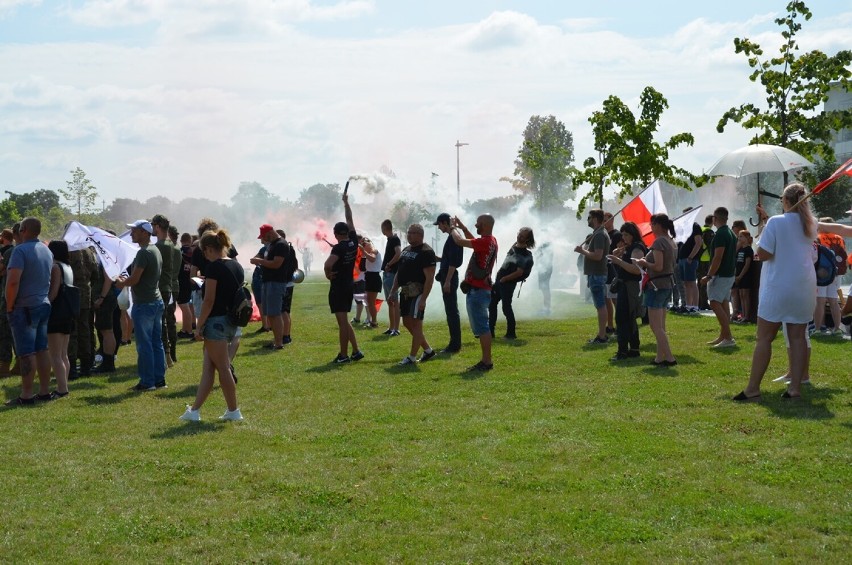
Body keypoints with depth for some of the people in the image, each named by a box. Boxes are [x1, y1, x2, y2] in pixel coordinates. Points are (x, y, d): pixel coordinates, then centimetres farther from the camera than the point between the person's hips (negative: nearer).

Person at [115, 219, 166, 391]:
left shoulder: (143, 253, -17)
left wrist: (121, 282, -1)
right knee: (157, 342, 12)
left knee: (144, 345, -3)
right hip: (157, 301, 9)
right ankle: (159, 379, 16)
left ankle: (147, 382, 0)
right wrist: (127, 280, 17)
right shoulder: (156, 250, 13)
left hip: (144, 304, -9)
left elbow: (134, 279, -20)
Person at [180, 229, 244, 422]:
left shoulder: (214, 267, -14)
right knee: (207, 368, 11)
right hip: (232, 323, 9)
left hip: (216, 322, -9)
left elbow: (209, 300, -17)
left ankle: (234, 411, 7)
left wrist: (199, 326, -11)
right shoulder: (237, 267, 11)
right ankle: (194, 410, 15)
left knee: (223, 368, 0)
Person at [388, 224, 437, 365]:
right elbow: (399, 272, 22)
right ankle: (428, 350, 24)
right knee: (407, 323, 12)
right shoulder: (406, 250, 16)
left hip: (417, 293, -10)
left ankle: (412, 357, 3)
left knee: (415, 323, -4)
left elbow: (429, 278, -18)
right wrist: (393, 291, 15)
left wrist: (423, 299, -23)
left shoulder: (426, 252, -13)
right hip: (405, 292, 10)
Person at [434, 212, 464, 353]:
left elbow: (453, 262, -21)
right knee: (451, 311, 13)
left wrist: (447, 281, -22)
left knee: (451, 311, -8)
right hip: (448, 278, 10)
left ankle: (455, 345, -7)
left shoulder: (453, 238, -15)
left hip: (450, 278, -10)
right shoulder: (453, 237, 15)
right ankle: (455, 342, 18)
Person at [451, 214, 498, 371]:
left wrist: (453, 228, 1)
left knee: (481, 326, -8)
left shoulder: (486, 242, -18)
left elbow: (460, 241, -17)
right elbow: (473, 240, 33)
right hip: (481, 289, 10)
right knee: (481, 326, 14)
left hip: (478, 290, -10)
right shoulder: (490, 241, 13)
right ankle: (486, 360, 18)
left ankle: (486, 361, -6)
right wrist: (462, 227, 23)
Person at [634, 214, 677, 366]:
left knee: (656, 326, -6)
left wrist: (644, 263, -7)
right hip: (668, 284, 10)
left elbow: (658, 267, -24)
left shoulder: (659, 242, -17)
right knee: (660, 326, 14)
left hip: (657, 285, -10)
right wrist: (647, 263, 14)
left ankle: (669, 358, -9)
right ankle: (660, 358, 17)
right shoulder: (672, 242, 12)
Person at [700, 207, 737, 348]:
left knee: (715, 304, -11)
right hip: (730, 274, 10)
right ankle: (723, 337, 14)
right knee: (724, 305, 11)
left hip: (720, 275, -10)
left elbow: (718, 257, -22)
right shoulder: (731, 233, 13)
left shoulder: (720, 234, -17)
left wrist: (709, 276, -19)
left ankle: (728, 337, -15)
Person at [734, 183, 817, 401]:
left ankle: (752, 389, -1)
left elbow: (763, 254, -12)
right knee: (798, 336, 7)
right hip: (805, 287, 5)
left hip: (778, 287, -5)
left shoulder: (775, 222, -11)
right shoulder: (810, 224, 8)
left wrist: (762, 228, 3)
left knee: (764, 338, -1)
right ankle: (795, 387, 4)